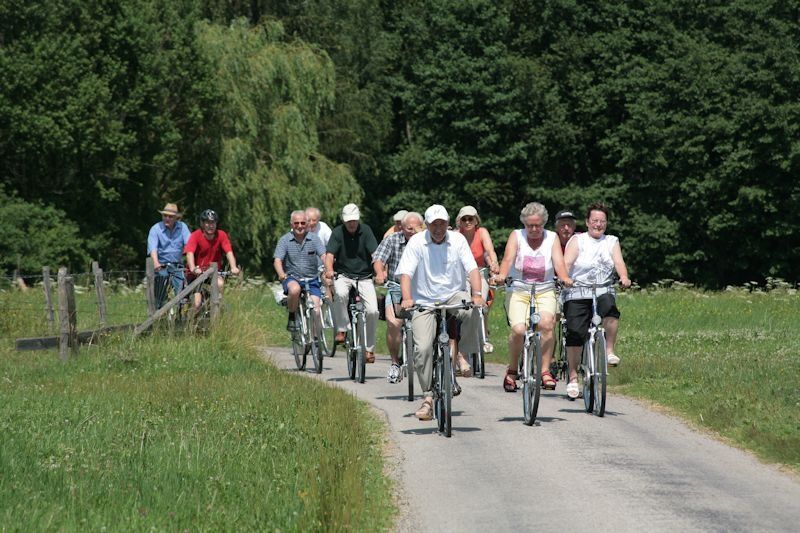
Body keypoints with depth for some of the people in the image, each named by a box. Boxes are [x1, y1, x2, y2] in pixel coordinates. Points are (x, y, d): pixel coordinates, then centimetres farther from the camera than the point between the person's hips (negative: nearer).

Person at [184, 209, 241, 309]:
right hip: (197, 273, -2)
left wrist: (233, 267, -36)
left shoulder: (221, 235, -7)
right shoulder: (196, 235, -14)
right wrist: (193, 269, -45)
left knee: (220, 283, -31)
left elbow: (229, 252, -18)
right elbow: (190, 253, -27)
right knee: (197, 303, -14)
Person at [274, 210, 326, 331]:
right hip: (292, 277, -2)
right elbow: (277, 260, -12)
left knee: (316, 310, -12)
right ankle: (291, 317, -12)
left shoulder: (314, 239, 0)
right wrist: (281, 274, -34)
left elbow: (324, 256, -11)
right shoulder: (285, 240, -2)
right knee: (295, 289, -36)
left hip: (312, 279, 2)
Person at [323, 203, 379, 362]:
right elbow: (329, 254, -14)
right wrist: (329, 270, -35)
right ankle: (341, 330, -17)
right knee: (340, 294, -35)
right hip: (344, 276, -1)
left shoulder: (365, 231, -4)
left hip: (364, 277, 1)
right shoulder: (338, 232, -4)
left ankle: (369, 348, 6)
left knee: (373, 311, -14)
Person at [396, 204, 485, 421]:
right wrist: (407, 298, -31)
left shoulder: (457, 240, -2)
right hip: (425, 302, -1)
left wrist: (477, 294, -26)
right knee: (423, 348, -17)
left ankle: (462, 354, -10)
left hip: (453, 296, 1)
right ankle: (428, 398, -5)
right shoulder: (417, 242, -6)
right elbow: (406, 272, -13)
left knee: (472, 311, -34)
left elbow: (472, 268, -8)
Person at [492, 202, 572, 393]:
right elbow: (508, 259, -14)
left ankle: (545, 370, -19)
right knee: (518, 329, -23)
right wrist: (501, 275, -35)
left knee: (546, 322, -29)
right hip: (518, 292, -1)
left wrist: (564, 278, -31)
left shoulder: (552, 238, 4)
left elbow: (559, 262, -10)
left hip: (545, 293, 1)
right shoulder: (517, 236, 1)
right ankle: (512, 371, 1)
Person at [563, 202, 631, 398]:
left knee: (610, 308, -32)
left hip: (603, 292, 1)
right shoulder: (577, 241, 6)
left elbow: (619, 262, -1)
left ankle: (609, 350, -21)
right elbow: (567, 262, -8)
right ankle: (573, 377, 4)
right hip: (577, 295, -1)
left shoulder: (612, 242, 15)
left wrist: (624, 277, -23)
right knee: (575, 335, -8)